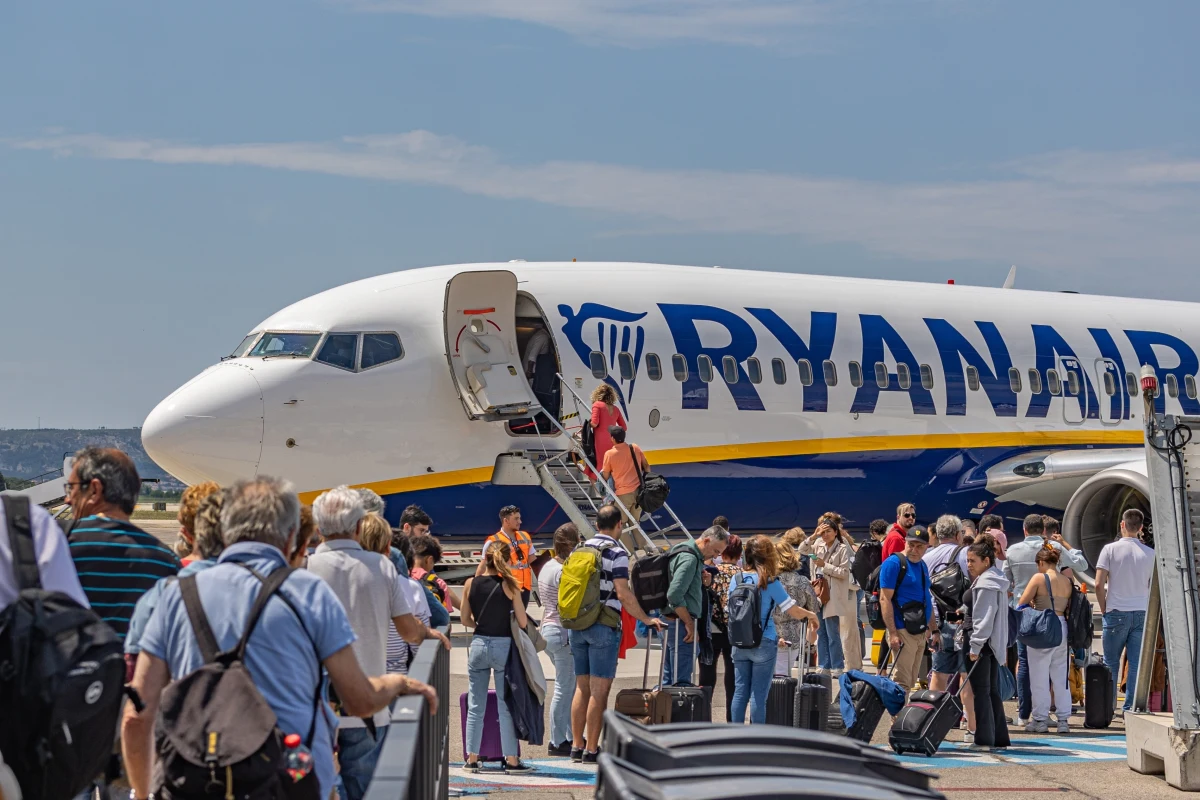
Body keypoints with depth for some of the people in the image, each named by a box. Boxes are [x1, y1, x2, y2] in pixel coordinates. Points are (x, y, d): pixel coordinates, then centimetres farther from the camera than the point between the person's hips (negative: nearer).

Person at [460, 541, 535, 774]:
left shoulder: (471, 584, -1)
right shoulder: (509, 585, -9)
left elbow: (465, 619, 6)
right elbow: (523, 623, -8)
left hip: (478, 645, 3)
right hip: (503, 646, -3)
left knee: (475, 706, 10)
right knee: (506, 706, 3)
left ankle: (472, 758, 13)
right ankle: (511, 760, 6)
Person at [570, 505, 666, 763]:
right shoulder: (616, 553, -9)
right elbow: (623, 593, -16)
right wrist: (647, 620, -8)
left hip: (578, 625, 6)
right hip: (603, 627, -6)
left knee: (582, 688, 12)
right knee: (599, 691, -2)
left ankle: (577, 746, 15)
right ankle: (591, 749, -2)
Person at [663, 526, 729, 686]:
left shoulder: (687, 555, 17)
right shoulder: (690, 558, -14)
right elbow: (675, 595, -23)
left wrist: (702, 581, 7)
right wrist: (689, 623, -16)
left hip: (671, 623, 10)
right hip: (681, 624, -10)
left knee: (668, 680, 12)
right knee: (681, 680, -10)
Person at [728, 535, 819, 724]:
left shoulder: (736, 579, 2)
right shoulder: (770, 583, -11)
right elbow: (793, 611, -11)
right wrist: (811, 616, 10)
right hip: (763, 644, -4)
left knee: (740, 692, 9)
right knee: (759, 695, 1)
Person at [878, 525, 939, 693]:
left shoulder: (922, 566, 15)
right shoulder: (893, 563, -10)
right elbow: (885, 599, -15)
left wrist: (934, 630, 20)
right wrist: (892, 633, -21)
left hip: (921, 632, 8)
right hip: (903, 631, -8)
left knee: (911, 681, 12)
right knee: (901, 682, -11)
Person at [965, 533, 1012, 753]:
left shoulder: (985, 583, -14)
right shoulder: (997, 580, 17)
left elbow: (984, 618, -19)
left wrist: (975, 646, -19)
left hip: (981, 643, -10)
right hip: (994, 643, 10)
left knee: (981, 691, -7)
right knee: (993, 691, 12)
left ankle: (985, 739, -6)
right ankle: (999, 738, 16)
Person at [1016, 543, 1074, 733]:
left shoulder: (1039, 578, -8)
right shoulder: (1067, 581, 7)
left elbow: (1022, 603, -7)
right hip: (1062, 628, 5)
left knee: (1039, 677, 4)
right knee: (1061, 676, 11)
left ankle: (1040, 719, 6)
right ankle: (1063, 720, 11)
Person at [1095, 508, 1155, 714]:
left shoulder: (1110, 549, -4)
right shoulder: (1150, 554, 4)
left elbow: (1099, 585, -8)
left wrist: (1104, 610, 4)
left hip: (1117, 613, -2)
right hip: (1142, 614, 2)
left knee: (1111, 663, 7)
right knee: (1136, 664, 3)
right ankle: (1130, 708, 1)